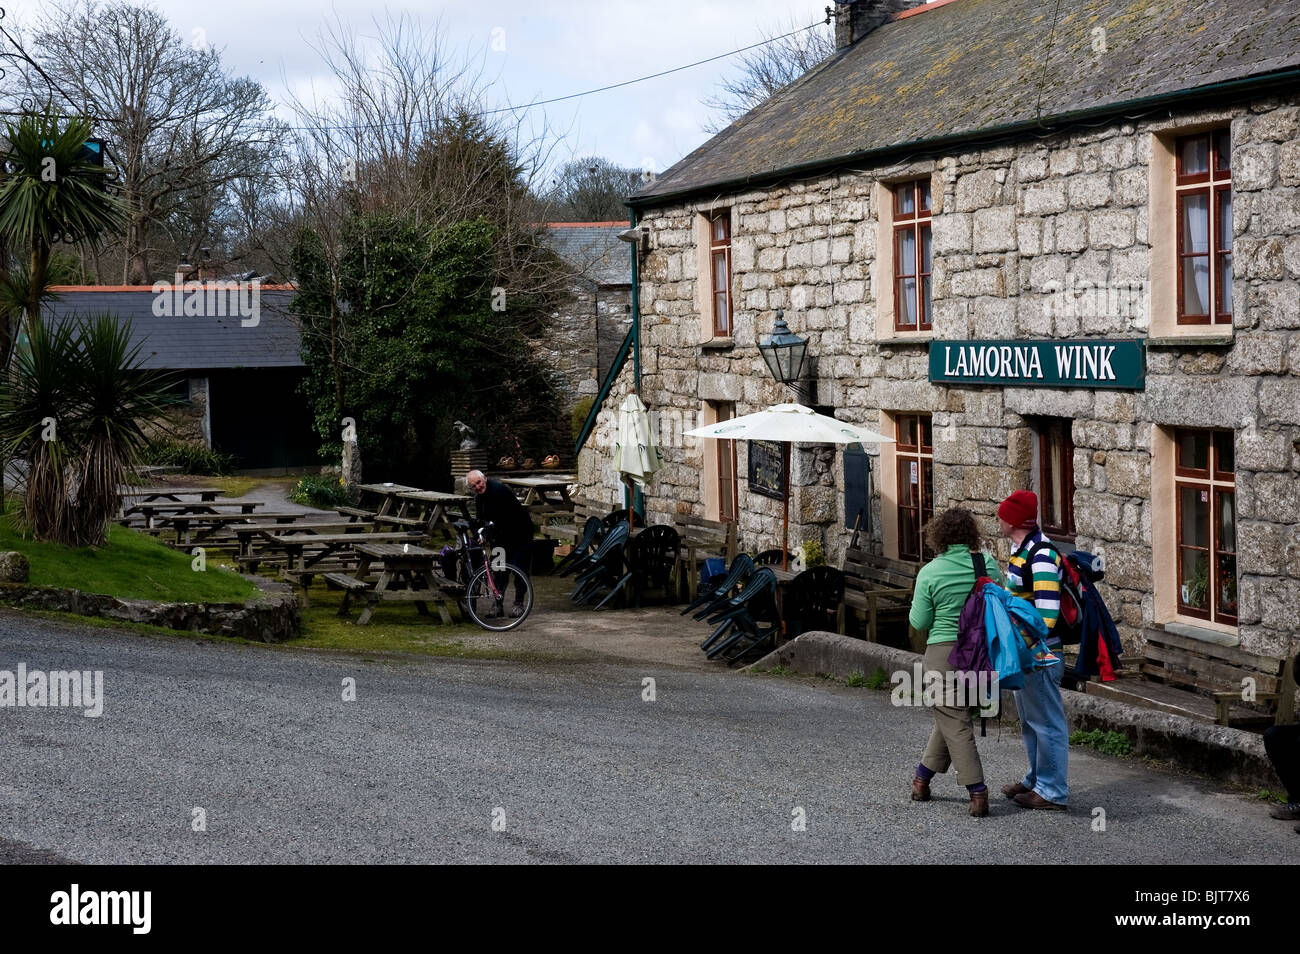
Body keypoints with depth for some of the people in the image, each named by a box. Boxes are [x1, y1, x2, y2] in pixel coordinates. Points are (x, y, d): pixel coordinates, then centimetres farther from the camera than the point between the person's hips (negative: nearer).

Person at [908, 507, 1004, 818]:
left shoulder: (930, 572, -10)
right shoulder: (988, 564, -1)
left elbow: (919, 622, -6)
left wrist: (917, 602, 13)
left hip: (944, 653, -4)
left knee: (956, 725, 2)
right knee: (952, 718, 18)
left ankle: (978, 794, -5)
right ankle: (921, 779, 29)